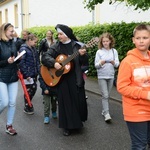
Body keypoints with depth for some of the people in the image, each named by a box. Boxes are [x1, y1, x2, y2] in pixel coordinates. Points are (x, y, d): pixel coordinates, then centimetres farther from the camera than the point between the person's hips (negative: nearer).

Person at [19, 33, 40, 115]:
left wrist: (38, 71, 7)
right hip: (27, 74, -7)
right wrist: (26, 74, -20)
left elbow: (37, 61, 15)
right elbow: (21, 62, -19)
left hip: (34, 74, 7)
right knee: (28, 91, 4)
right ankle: (27, 107, 23)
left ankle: (28, 104, 35)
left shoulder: (34, 49, 9)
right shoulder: (23, 49, -14)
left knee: (34, 89, 14)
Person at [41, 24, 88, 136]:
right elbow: (45, 57, -7)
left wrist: (83, 55, -22)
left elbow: (83, 62, -1)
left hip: (76, 78, 1)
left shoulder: (76, 45, 0)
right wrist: (54, 63, -22)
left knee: (78, 100, 8)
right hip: (62, 79, 0)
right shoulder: (56, 47, 0)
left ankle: (78, 121, 31)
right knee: (66, 101, 4)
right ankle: (68, 126, 15)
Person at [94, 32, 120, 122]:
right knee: (105, 95, -8)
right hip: (102, 76, -2)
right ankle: (106, 114, -6)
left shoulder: (114, 51, 3)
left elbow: (117, 64, 0)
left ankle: (104, 110, 23)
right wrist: (101, 63, -24)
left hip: (111, 76, 3)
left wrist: (113, 62, -21)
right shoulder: (99, 52, -3)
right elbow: (96, 65, -3)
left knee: (107, 95, 10)